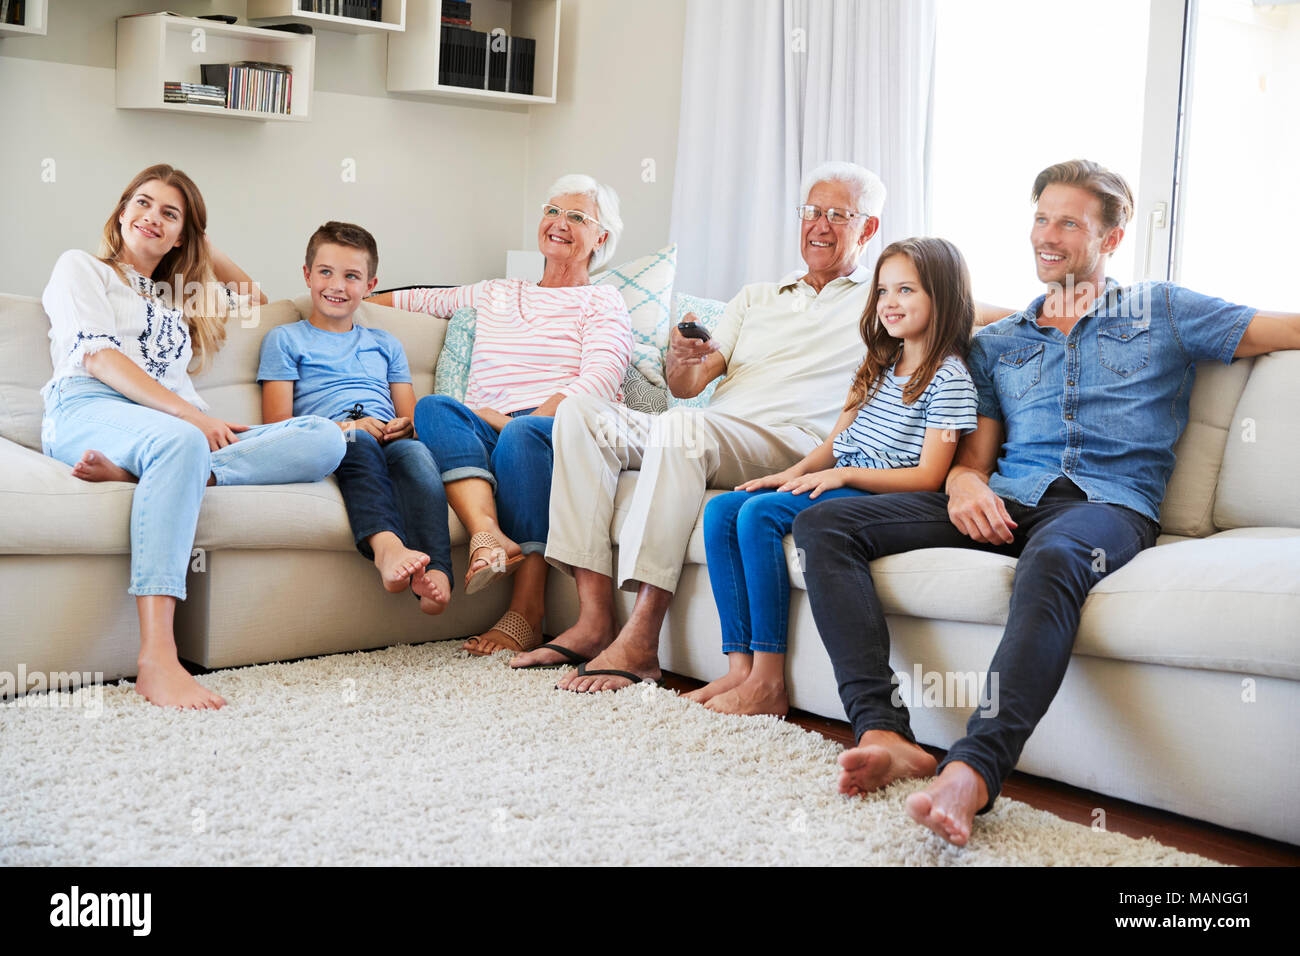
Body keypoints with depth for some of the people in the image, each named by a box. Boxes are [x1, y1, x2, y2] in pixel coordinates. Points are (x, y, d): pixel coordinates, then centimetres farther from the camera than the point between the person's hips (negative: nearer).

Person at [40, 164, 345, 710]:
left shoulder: (178, 297, 36)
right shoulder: (81, 268, 21)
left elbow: (254, 295, 52)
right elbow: (98, 357, 2)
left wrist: (202, 244, 36)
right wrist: (192, 415, -13)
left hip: (180, 428, 5)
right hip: (88, 411, -5)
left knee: (325, 439, -21)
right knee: (178, 441, -43)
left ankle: (128, 471, -37)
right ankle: (157, 659, -56)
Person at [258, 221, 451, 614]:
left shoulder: (386, 345, 34)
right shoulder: (285, 339, 21)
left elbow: (410, 417, 26)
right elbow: (278, 425, 8)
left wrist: (407, 427, -2)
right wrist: (342, 428, -11)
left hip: (388, 444, 3)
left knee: (416, 451, -34)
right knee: (359, 442, -38)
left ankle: (435, 572, -56)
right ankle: (386, 546, -65)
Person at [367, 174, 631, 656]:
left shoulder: (603, 301, 16)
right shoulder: (495, 294, 32)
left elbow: (600, 379, -1)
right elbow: (422, 299, 42)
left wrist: (524, 420, -13)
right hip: (489, 435, 4)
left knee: (522, 434, -39)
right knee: (434, 407, -29)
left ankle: (528, 610, -42)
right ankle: (488, 534, -51)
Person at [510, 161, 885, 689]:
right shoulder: (757, 297, 27)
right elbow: (686, 386, 17)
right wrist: (682, 358, -7)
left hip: (795, 448, -6)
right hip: (706, 444, 6)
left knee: (682, 425, -35)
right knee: (582, 411, -14)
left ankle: (639, 644, -37)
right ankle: (594, 622, -22)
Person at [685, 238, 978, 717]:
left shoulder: (949, 378, -7)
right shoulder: (879, 363, 20)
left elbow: (927, 477, -13)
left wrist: (842, 474, -19)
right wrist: (798, 471, -1)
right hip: (836, 485, 9)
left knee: (760, 512, -29)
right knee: (720, 510, -10)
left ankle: (768, 683, -27)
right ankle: (740, 666, -17)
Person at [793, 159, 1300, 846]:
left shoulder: (1162, 313, 18)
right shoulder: (997, 344, 26)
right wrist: (965, 481, -4)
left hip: (1108, 504, -4)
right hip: (1006, 503, 4)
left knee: (1052, 558, -44)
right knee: (824, 525, -18)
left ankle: (973, 770, -57)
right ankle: (884, 735, -33)